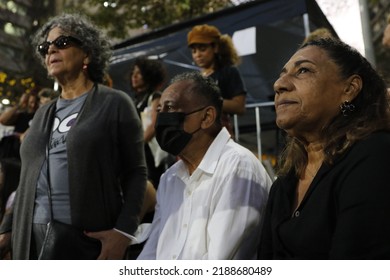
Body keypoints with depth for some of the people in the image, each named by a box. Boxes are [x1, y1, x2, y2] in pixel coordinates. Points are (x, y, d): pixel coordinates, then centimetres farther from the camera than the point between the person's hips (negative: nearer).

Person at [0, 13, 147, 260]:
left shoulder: (115, 103, 1)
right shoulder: (44, 113, 20)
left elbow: (136, 173, -4)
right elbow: (29, 177, 20)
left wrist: (123, 231, -15)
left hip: (90, 241, -5)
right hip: (32, 239, 6)